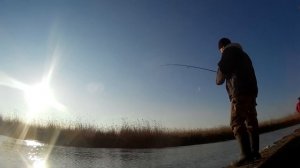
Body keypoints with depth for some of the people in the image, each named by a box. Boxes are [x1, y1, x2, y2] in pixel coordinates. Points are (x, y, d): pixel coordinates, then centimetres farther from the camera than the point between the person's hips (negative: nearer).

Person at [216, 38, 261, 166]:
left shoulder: (228, 51, 5)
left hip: (239, 92, -9)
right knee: (251, 122, 8)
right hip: (251, 91, 9)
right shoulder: (243, 54, 29)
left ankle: (246, 155, -19)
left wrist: (219, 80, 12)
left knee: (237, 123, -13)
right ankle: (255, 152, 10)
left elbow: (223, 68, -7)